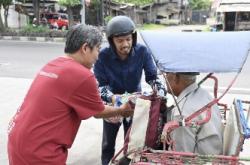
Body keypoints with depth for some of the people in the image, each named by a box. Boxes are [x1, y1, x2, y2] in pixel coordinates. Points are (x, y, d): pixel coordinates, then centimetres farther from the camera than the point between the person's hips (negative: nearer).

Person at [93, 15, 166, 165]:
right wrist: (112, 97, -42)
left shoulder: (143, 52, -23)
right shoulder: (103, 56, -26)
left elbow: (152, 76, -13)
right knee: (108, 143, 16)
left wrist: (160, 91, -32)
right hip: (112, 104, 0)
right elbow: (100, 84, -23)